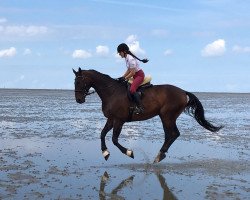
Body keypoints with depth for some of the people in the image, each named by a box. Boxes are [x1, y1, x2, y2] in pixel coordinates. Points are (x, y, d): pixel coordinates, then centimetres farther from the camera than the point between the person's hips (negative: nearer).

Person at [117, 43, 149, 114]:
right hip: (135, 76, 11)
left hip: (139, 75, -11)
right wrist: (122, 77, 7)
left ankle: (140, 107, -29)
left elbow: (132, 72, -22)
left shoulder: (130, 59, -21)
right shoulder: (126, 58, 9)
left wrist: (124, 78, -16)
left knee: (132, 89, -27)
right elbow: (129, 70, 16)